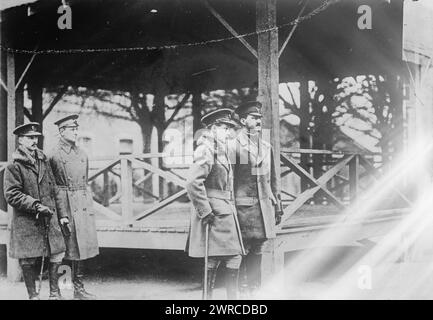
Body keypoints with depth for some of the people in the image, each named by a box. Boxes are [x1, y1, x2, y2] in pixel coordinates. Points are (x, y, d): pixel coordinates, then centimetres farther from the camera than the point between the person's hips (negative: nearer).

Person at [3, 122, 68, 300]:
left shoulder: (43, 160, 11)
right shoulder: (14, 166, -8)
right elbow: (12, 195, -13)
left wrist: (61, 214, 13)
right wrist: (36, 206, -19)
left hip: (49, 218, 5)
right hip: (26, 221, -5)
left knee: (57, 253, 4)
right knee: (28, 260, 3)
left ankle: (54, 292, 18)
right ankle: (33, 295, 18)